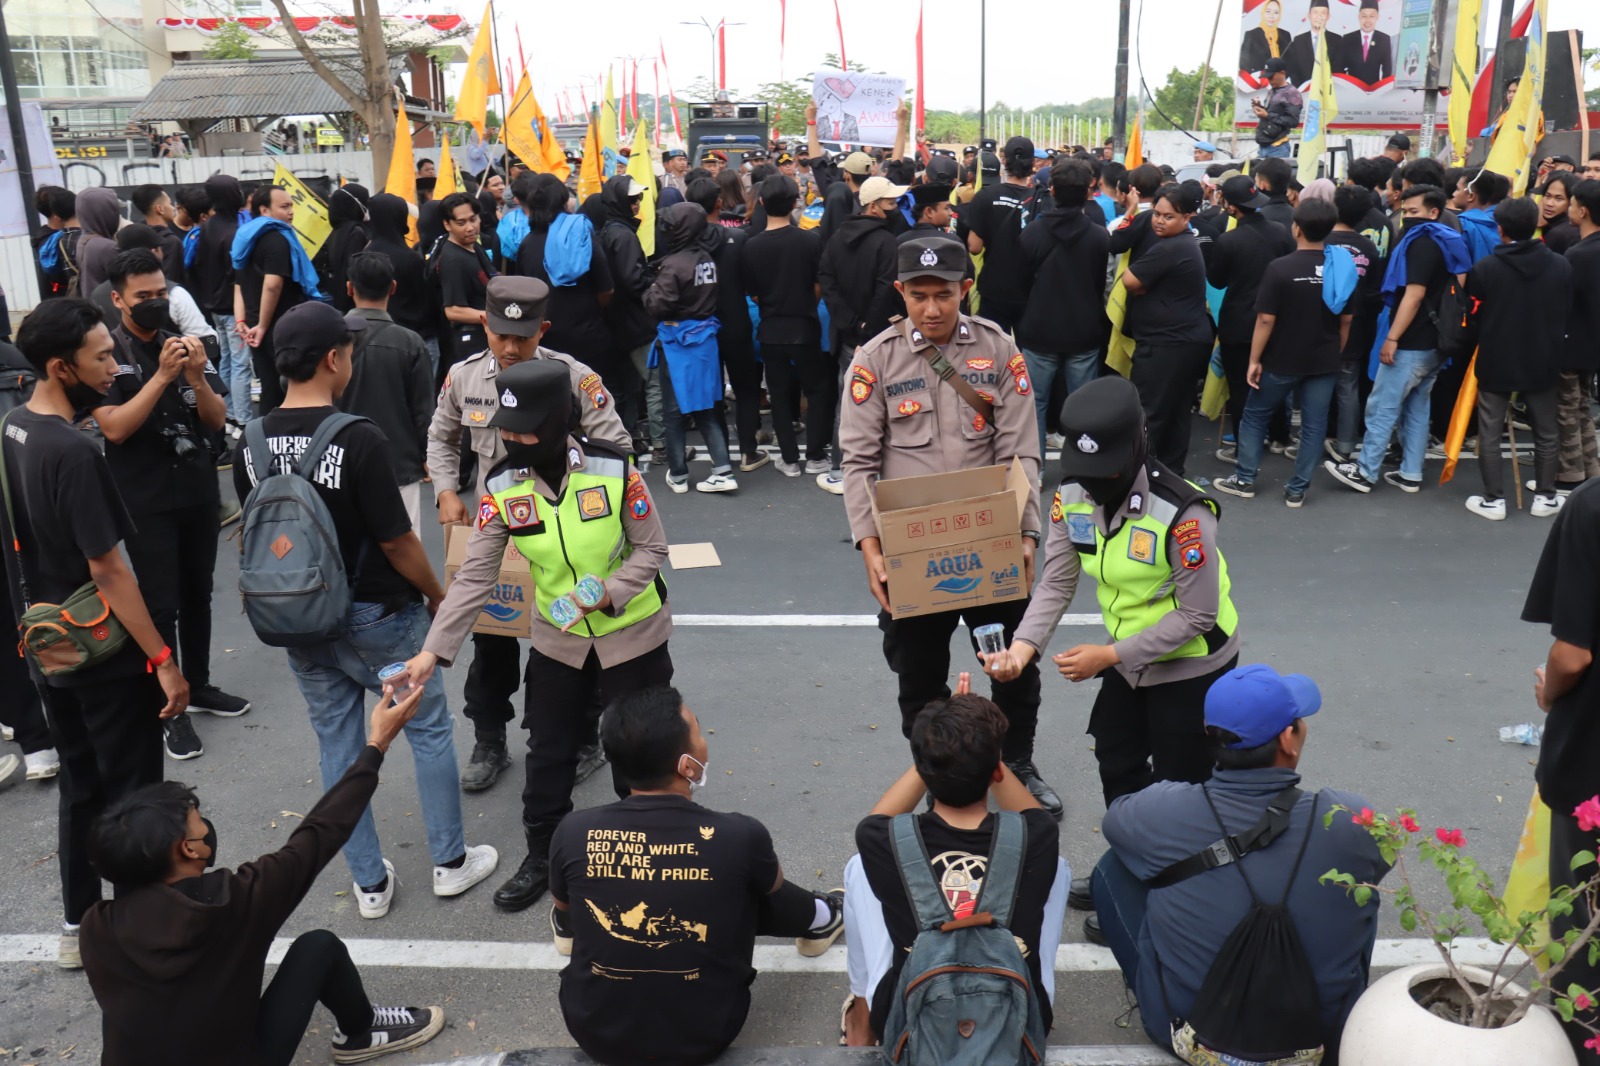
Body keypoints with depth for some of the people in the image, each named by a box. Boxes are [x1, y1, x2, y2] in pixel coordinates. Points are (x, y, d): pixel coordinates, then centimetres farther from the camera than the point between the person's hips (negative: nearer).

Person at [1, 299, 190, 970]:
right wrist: (163, 659, -19)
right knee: (133, 798, 6)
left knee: (81, 788, 21)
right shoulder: (72, 453, -26)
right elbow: (107, 571, -24)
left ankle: (78, 926, 33)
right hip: (105, 657, -9)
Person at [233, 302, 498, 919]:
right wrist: (437, 597, -2)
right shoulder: (358, 439, -22)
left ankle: (369, 882, 26)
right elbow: (397, 542, -18)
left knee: (337, 747, 15)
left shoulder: (251, 445, -4)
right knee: (429, 730, 14)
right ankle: (450, 862, 25)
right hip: (375, 616, -5)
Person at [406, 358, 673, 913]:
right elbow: (474, 575, -14)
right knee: (548, 752, 12)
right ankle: (541, 856, 35)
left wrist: (607, 593, -29)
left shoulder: (614, 470, -23)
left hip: (631, 633, -3)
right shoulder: (502, 486, -14)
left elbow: (651, 548, -13)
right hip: (558, 639, 3)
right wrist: (433, 649, -21)